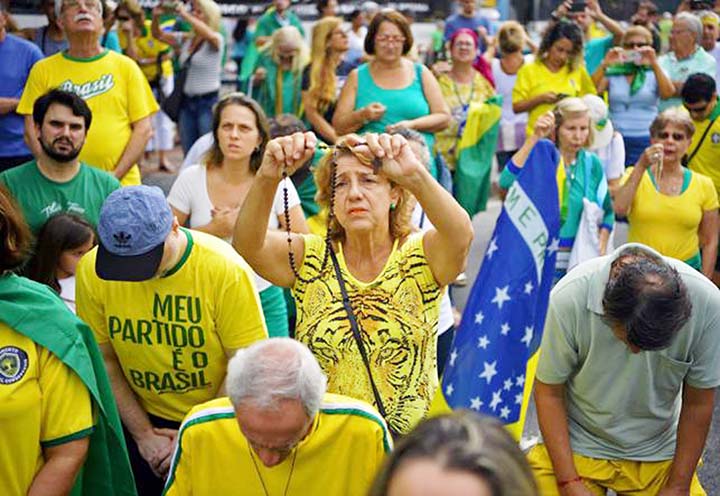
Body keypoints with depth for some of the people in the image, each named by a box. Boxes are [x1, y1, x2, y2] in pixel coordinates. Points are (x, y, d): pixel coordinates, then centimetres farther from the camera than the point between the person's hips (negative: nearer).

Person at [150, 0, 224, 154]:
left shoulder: (217, 40, -7)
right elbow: (158, 35, 12)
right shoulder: (185, 39, 8)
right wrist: (156, 17, -8)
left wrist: (184, 14, -32)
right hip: (187, 101, 6)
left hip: (208, 101, -6)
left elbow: (209, 35, -31)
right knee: (188, 153, 12)